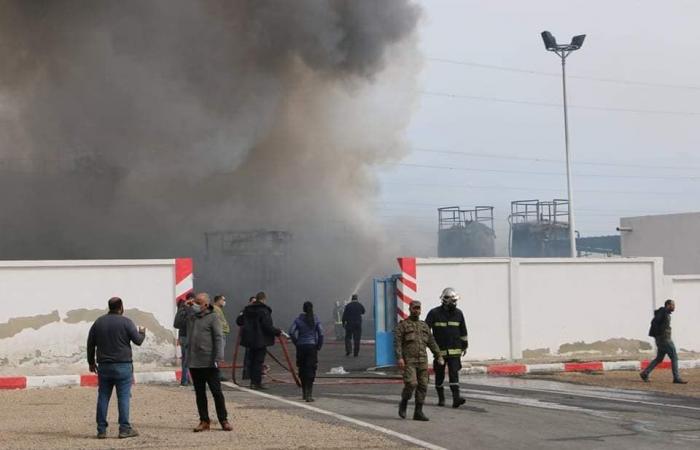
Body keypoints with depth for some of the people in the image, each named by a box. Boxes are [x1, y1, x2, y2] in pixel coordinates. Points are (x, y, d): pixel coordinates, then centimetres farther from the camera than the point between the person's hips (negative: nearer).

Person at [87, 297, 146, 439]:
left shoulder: (98, 322, 8)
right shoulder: (126, 322, -6)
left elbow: (90, 344, 12)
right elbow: (137, 340, -5)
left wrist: (91, 362, 22)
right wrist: (142, 333, 17)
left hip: (104, 366, 4)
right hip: (123, 366, -4)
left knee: (103, 397, 7)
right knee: (123, 397, -2)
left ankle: (101, 430, 7)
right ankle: (124, 429, -3)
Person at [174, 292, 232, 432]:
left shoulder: (213, 317, -6)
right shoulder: (191, 316, 12)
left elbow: (218, 339, -10)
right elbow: (177, 323, 11)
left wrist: (218, 358, -18)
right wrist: (185, 308, 3)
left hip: (209, 363, -6)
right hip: (194, 362, 6)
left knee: (217, 392, 0)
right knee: (199, 393, 9)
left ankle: (223, 420, 7)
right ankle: (204, 421, 16)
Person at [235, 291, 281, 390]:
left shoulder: (247, 309, 8)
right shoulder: (264, 311, -13)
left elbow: (239, 321, 16)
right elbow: (267, 326, -19)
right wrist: (278, 332, -7)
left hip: (249, 339, 7)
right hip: (261, 340, -6)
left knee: (252, 360, 15)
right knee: (259, 361, -3)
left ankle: (253, 381, 18)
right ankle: (256, 382, -4)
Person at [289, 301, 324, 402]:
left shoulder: (298, 319, -1)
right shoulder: (315, 319, -2)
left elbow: (291, 332, -9)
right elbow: (321, 334, -8)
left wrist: (296, 342, 3)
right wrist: (319, 346, 3)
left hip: (301, 346, 1)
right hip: (312, 346, -1)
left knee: (302, 370, 14)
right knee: (311, 370, -4)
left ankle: (304, 394, 22)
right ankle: (309, 394, -14)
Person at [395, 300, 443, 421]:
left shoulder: (424, 326, 15)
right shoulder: (402, 325, -1)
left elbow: (432, 342, 15)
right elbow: (397, 342, -9)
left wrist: (439, 356, 6)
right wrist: (399, 358, -21)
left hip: (422, 361, 5)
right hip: (408, 360, -5)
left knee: (423, 386, -1)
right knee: (411, 384, -18)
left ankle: (418, 412, 3)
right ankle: (403, 403, 7)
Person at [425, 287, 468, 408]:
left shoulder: (458, 313, 5)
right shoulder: (434, 313, -6)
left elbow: (463, 331, 16)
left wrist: (465, 346, 20)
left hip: (454, 351, 1)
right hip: (439, 350, -1)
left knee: (454, 373, -11)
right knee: (439, 375, 7)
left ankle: (456, 399, -19)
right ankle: (441, 399, 22)